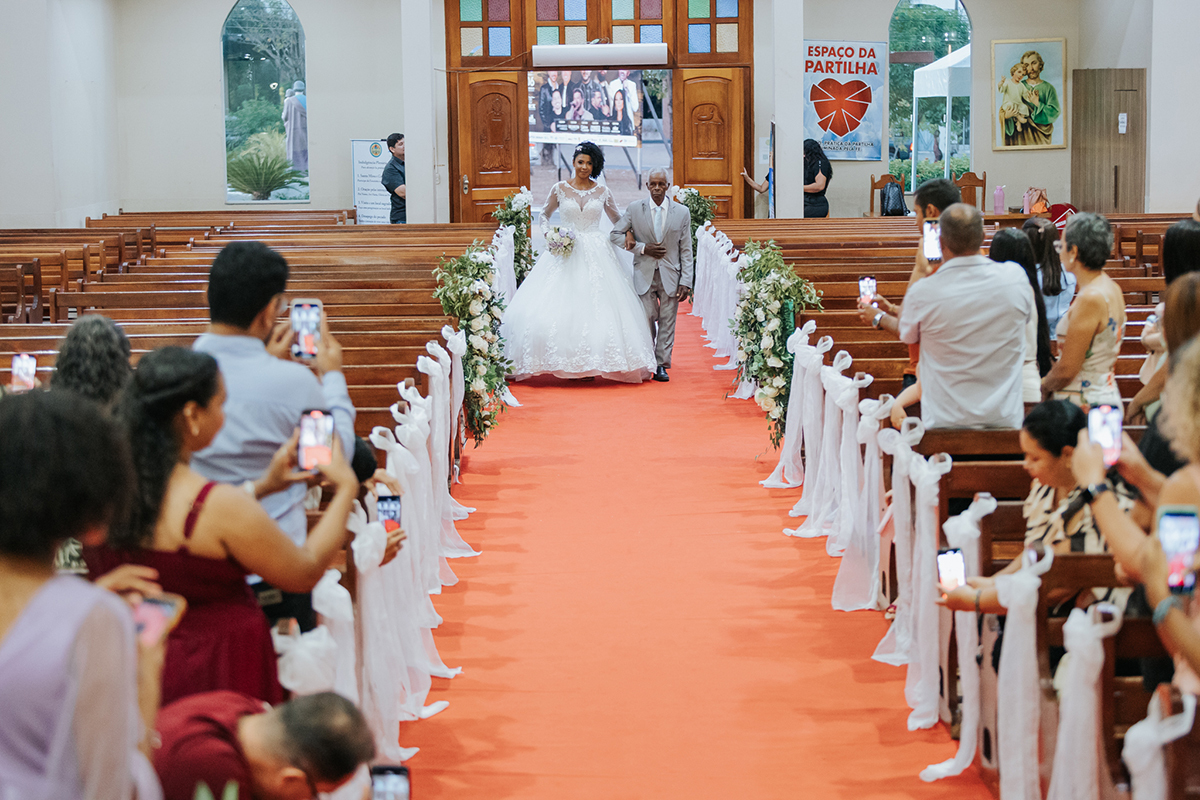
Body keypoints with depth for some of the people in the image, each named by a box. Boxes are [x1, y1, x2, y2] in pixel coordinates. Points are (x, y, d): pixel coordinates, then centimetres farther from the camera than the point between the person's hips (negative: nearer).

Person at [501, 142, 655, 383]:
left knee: (596, 306, -7)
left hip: (595, 254, 0)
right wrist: (548, 234, -4)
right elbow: (544, 215, 15)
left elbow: (618, 220, 17)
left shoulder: (602, 191, 7)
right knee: (561, 306, -8)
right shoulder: (560, 189, 5)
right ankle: (567, 364, -3)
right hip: (565, 252, 0)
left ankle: (592, 364, -2)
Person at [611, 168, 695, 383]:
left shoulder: (682, 212, 3)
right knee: (647, 319, -2)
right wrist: (642, 248, -7)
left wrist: (686, 282, -3)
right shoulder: (634, 209, 1)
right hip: (644, 274, -1)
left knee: (667, 321, 2)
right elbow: (615, 234, 5)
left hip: (670, 275, 1)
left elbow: (686, 250, 4)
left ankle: (661, 365, 10)